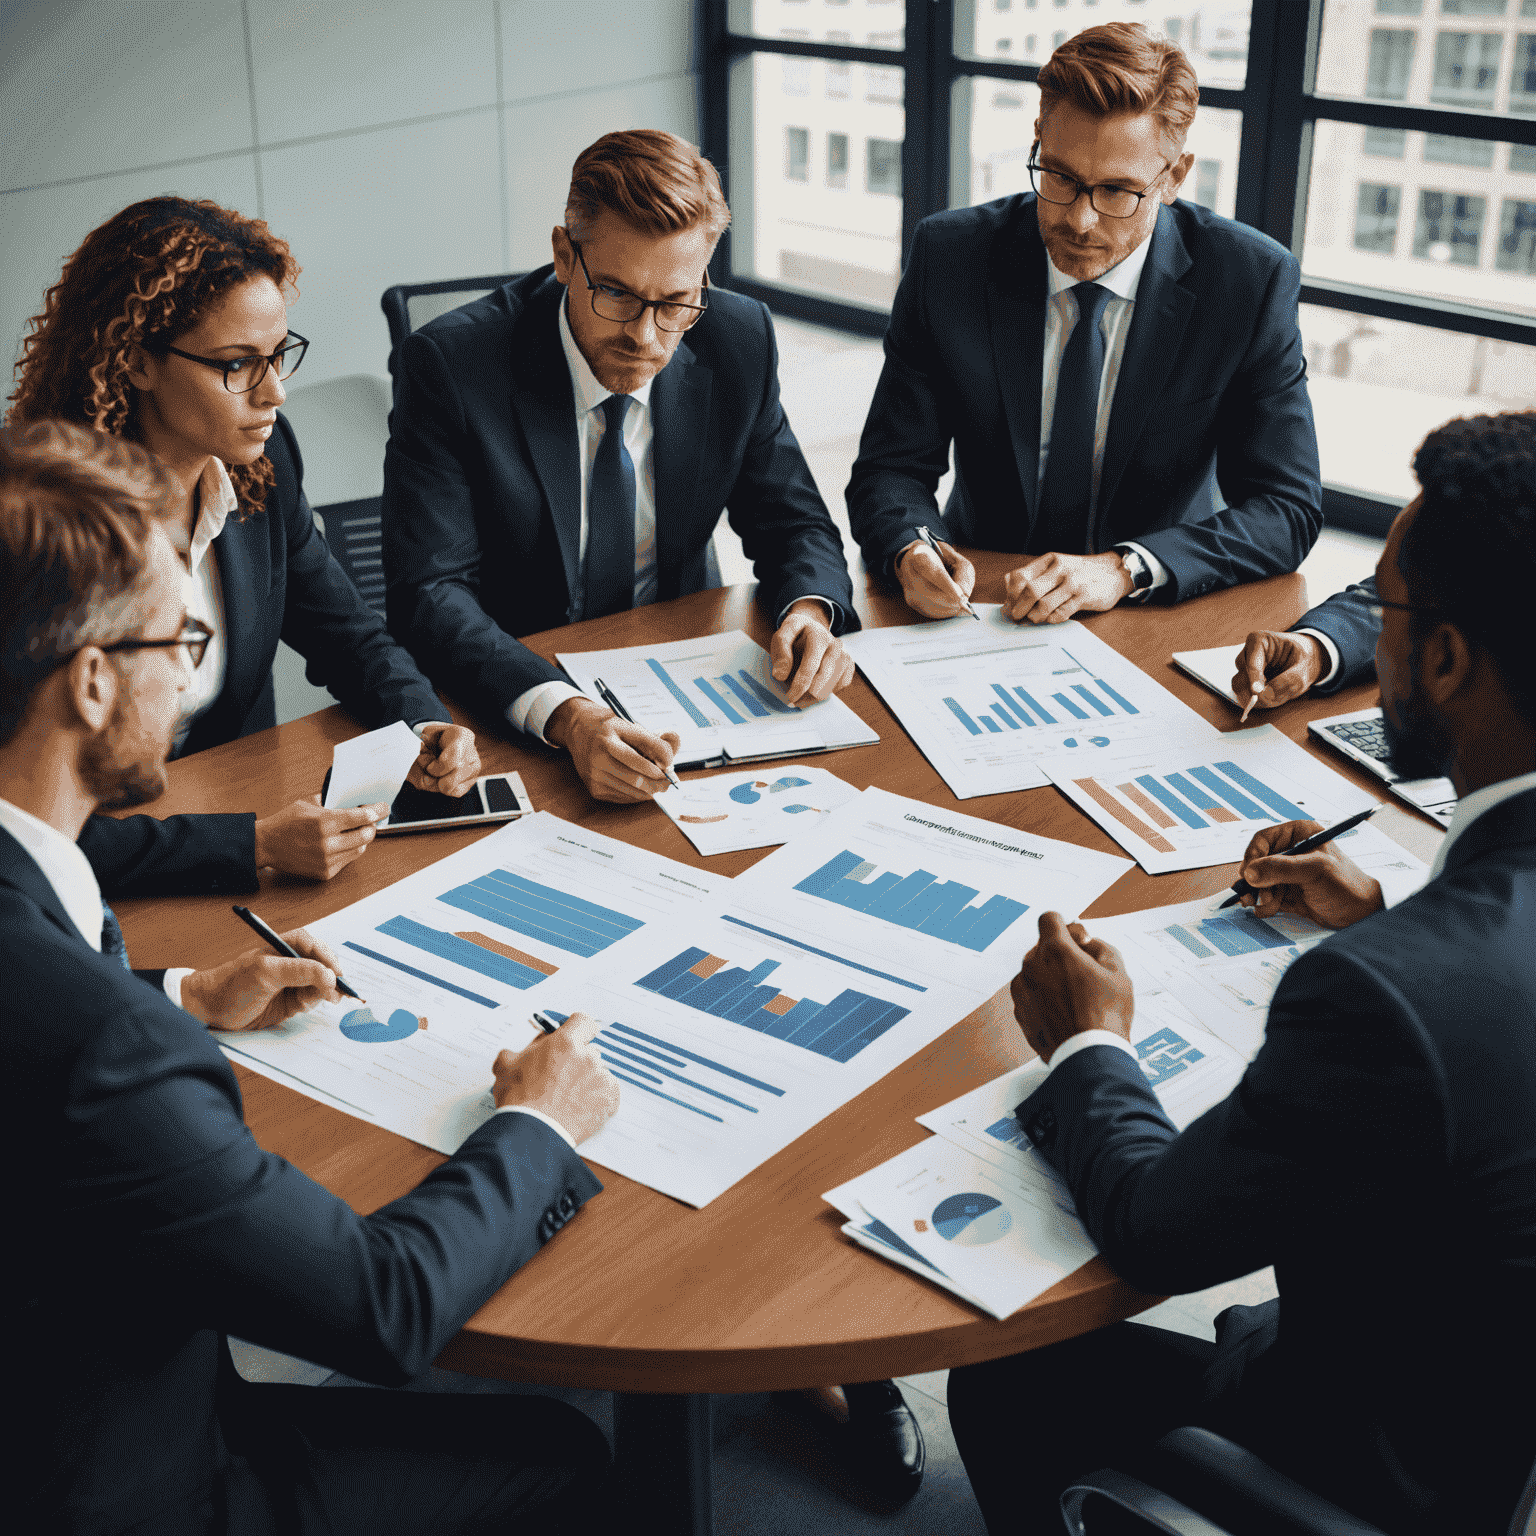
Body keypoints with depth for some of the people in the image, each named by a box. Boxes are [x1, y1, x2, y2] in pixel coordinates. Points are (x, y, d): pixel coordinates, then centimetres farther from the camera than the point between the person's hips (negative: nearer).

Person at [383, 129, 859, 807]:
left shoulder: (739, 341, -7)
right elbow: (429, 593, -22)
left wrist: (810, 611, -21)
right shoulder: (449, 365, -18)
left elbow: (793, 523, 4)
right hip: (510, 701, -3)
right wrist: (566, 716, -40)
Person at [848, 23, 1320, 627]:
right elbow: (890, 468, -3)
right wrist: (911, 548, -28)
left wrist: (1123, 568, -27)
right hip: (985, 599, 2)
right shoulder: (949, 256, -6)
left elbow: (1288, 508, -11)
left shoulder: (1253, 281, -8)